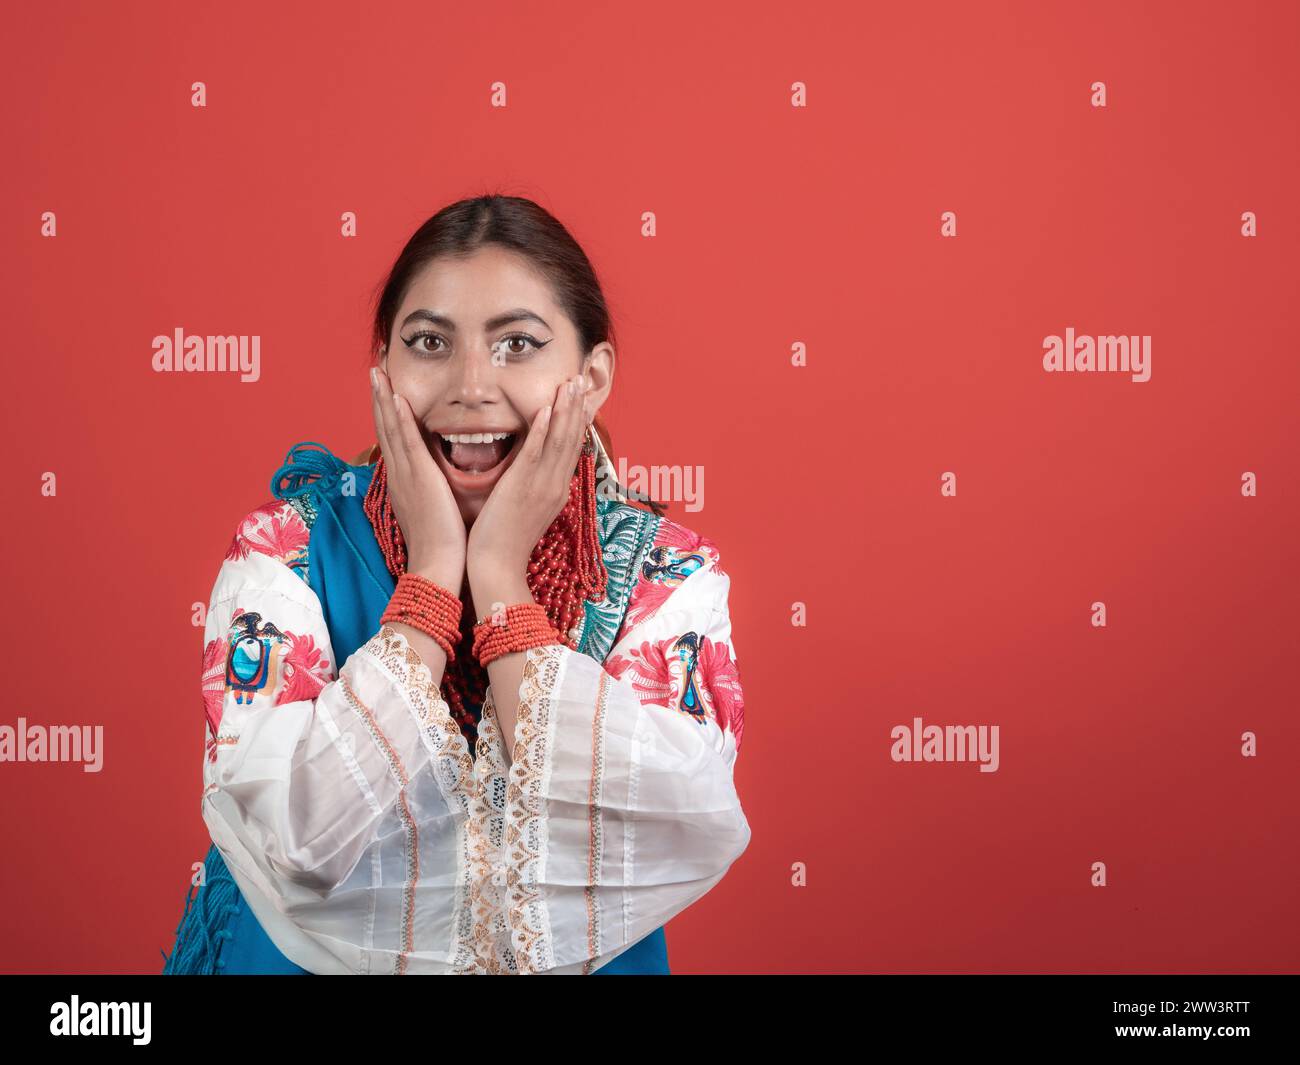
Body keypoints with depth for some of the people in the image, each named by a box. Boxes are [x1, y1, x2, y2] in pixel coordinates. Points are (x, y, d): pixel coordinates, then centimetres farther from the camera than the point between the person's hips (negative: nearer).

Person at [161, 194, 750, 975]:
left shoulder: (670, 573, -5)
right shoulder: (286, 545, -6)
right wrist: (434, 567, -15)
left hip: (574, 956, 0)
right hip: (309, 956, 0)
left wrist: (501, 573, -15)